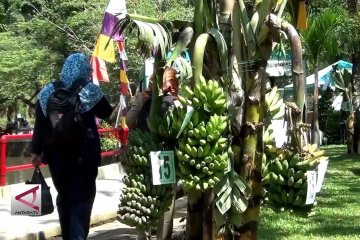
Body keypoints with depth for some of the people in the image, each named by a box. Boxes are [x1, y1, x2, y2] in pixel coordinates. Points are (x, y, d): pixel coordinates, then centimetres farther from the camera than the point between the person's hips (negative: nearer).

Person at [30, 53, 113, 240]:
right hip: (85, 153, -3)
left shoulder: (48, 92, 1)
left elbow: (40, 125, 0)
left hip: (57, 154, 3)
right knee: (83, 195, 6)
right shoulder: (90, 91, -6)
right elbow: (106, 113, 7)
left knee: (64, 195, 18)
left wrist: (36, 151, 6)